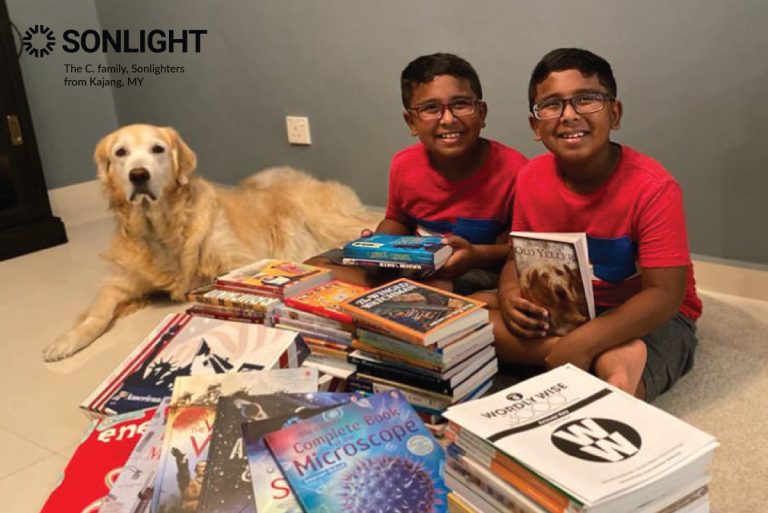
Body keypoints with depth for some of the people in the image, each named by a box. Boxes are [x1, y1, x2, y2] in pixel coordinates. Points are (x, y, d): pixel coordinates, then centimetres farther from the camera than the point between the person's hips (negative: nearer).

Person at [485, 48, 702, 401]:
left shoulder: (652, 188, -22)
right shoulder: (530, 179, -7)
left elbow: (664, 295, -23)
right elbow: (519, 257, 5)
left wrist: (584, 342, -35)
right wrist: (510, 294, -20)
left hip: (649, 315, -7)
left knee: (616, 380, -39)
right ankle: (614, 355, -25)